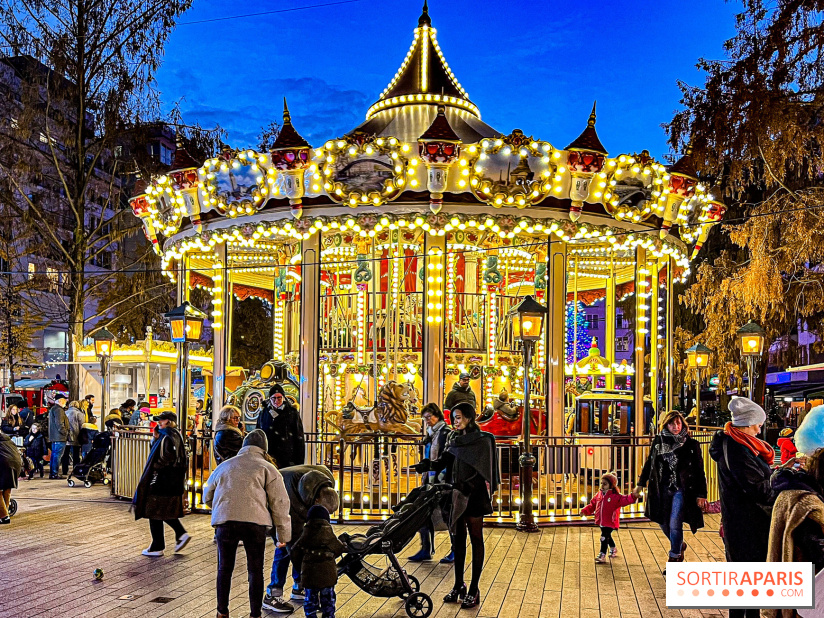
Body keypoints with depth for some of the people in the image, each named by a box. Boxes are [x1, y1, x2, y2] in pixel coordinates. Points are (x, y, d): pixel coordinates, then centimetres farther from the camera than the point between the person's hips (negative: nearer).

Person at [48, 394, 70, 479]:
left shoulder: (52, 409, 20)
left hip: (54, 437, 11)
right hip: (59, 437, -11)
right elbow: (59, 424, -21)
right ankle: (55, 474, -8)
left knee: (54, 454, 14)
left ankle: (51, 473, 19)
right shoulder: (59, 410, -14)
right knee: (57, 455, -8)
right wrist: (66, 432, -14)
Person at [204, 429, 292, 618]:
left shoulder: (224, 466, 24)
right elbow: (279, 503, 7)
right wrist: (283, 535, 12)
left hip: (225, 522, 3)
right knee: (255, 570, 9)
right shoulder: (267, 469, 13)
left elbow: (207, 496, 33)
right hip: (255, 523, -2)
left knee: (225, 568, 17)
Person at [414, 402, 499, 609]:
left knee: (476, 540, 3)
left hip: (474, 496, -6)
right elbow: (444, 461, 3)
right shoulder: (454, 438, 10)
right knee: (457, 539, 11)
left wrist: (466, 487, -28)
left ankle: (474, 590, 7)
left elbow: (483, 472, -15)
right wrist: (427, 465, -17)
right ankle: (459, 586, 21)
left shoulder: (483, 440, -8)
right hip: (456, 495, 6)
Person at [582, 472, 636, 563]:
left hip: (610, 522, -7)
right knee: (608, 537, 22)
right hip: (601, 522, 7)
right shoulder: (598, 495, 7)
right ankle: (613, 549, 45)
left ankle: (602, 555, -8)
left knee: (604, 537, -12)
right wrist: (585, 511, 6)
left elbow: (625, 500, -21)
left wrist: (633, 496, -38)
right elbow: (592, 505, 15)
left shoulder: (615, 496, -11)